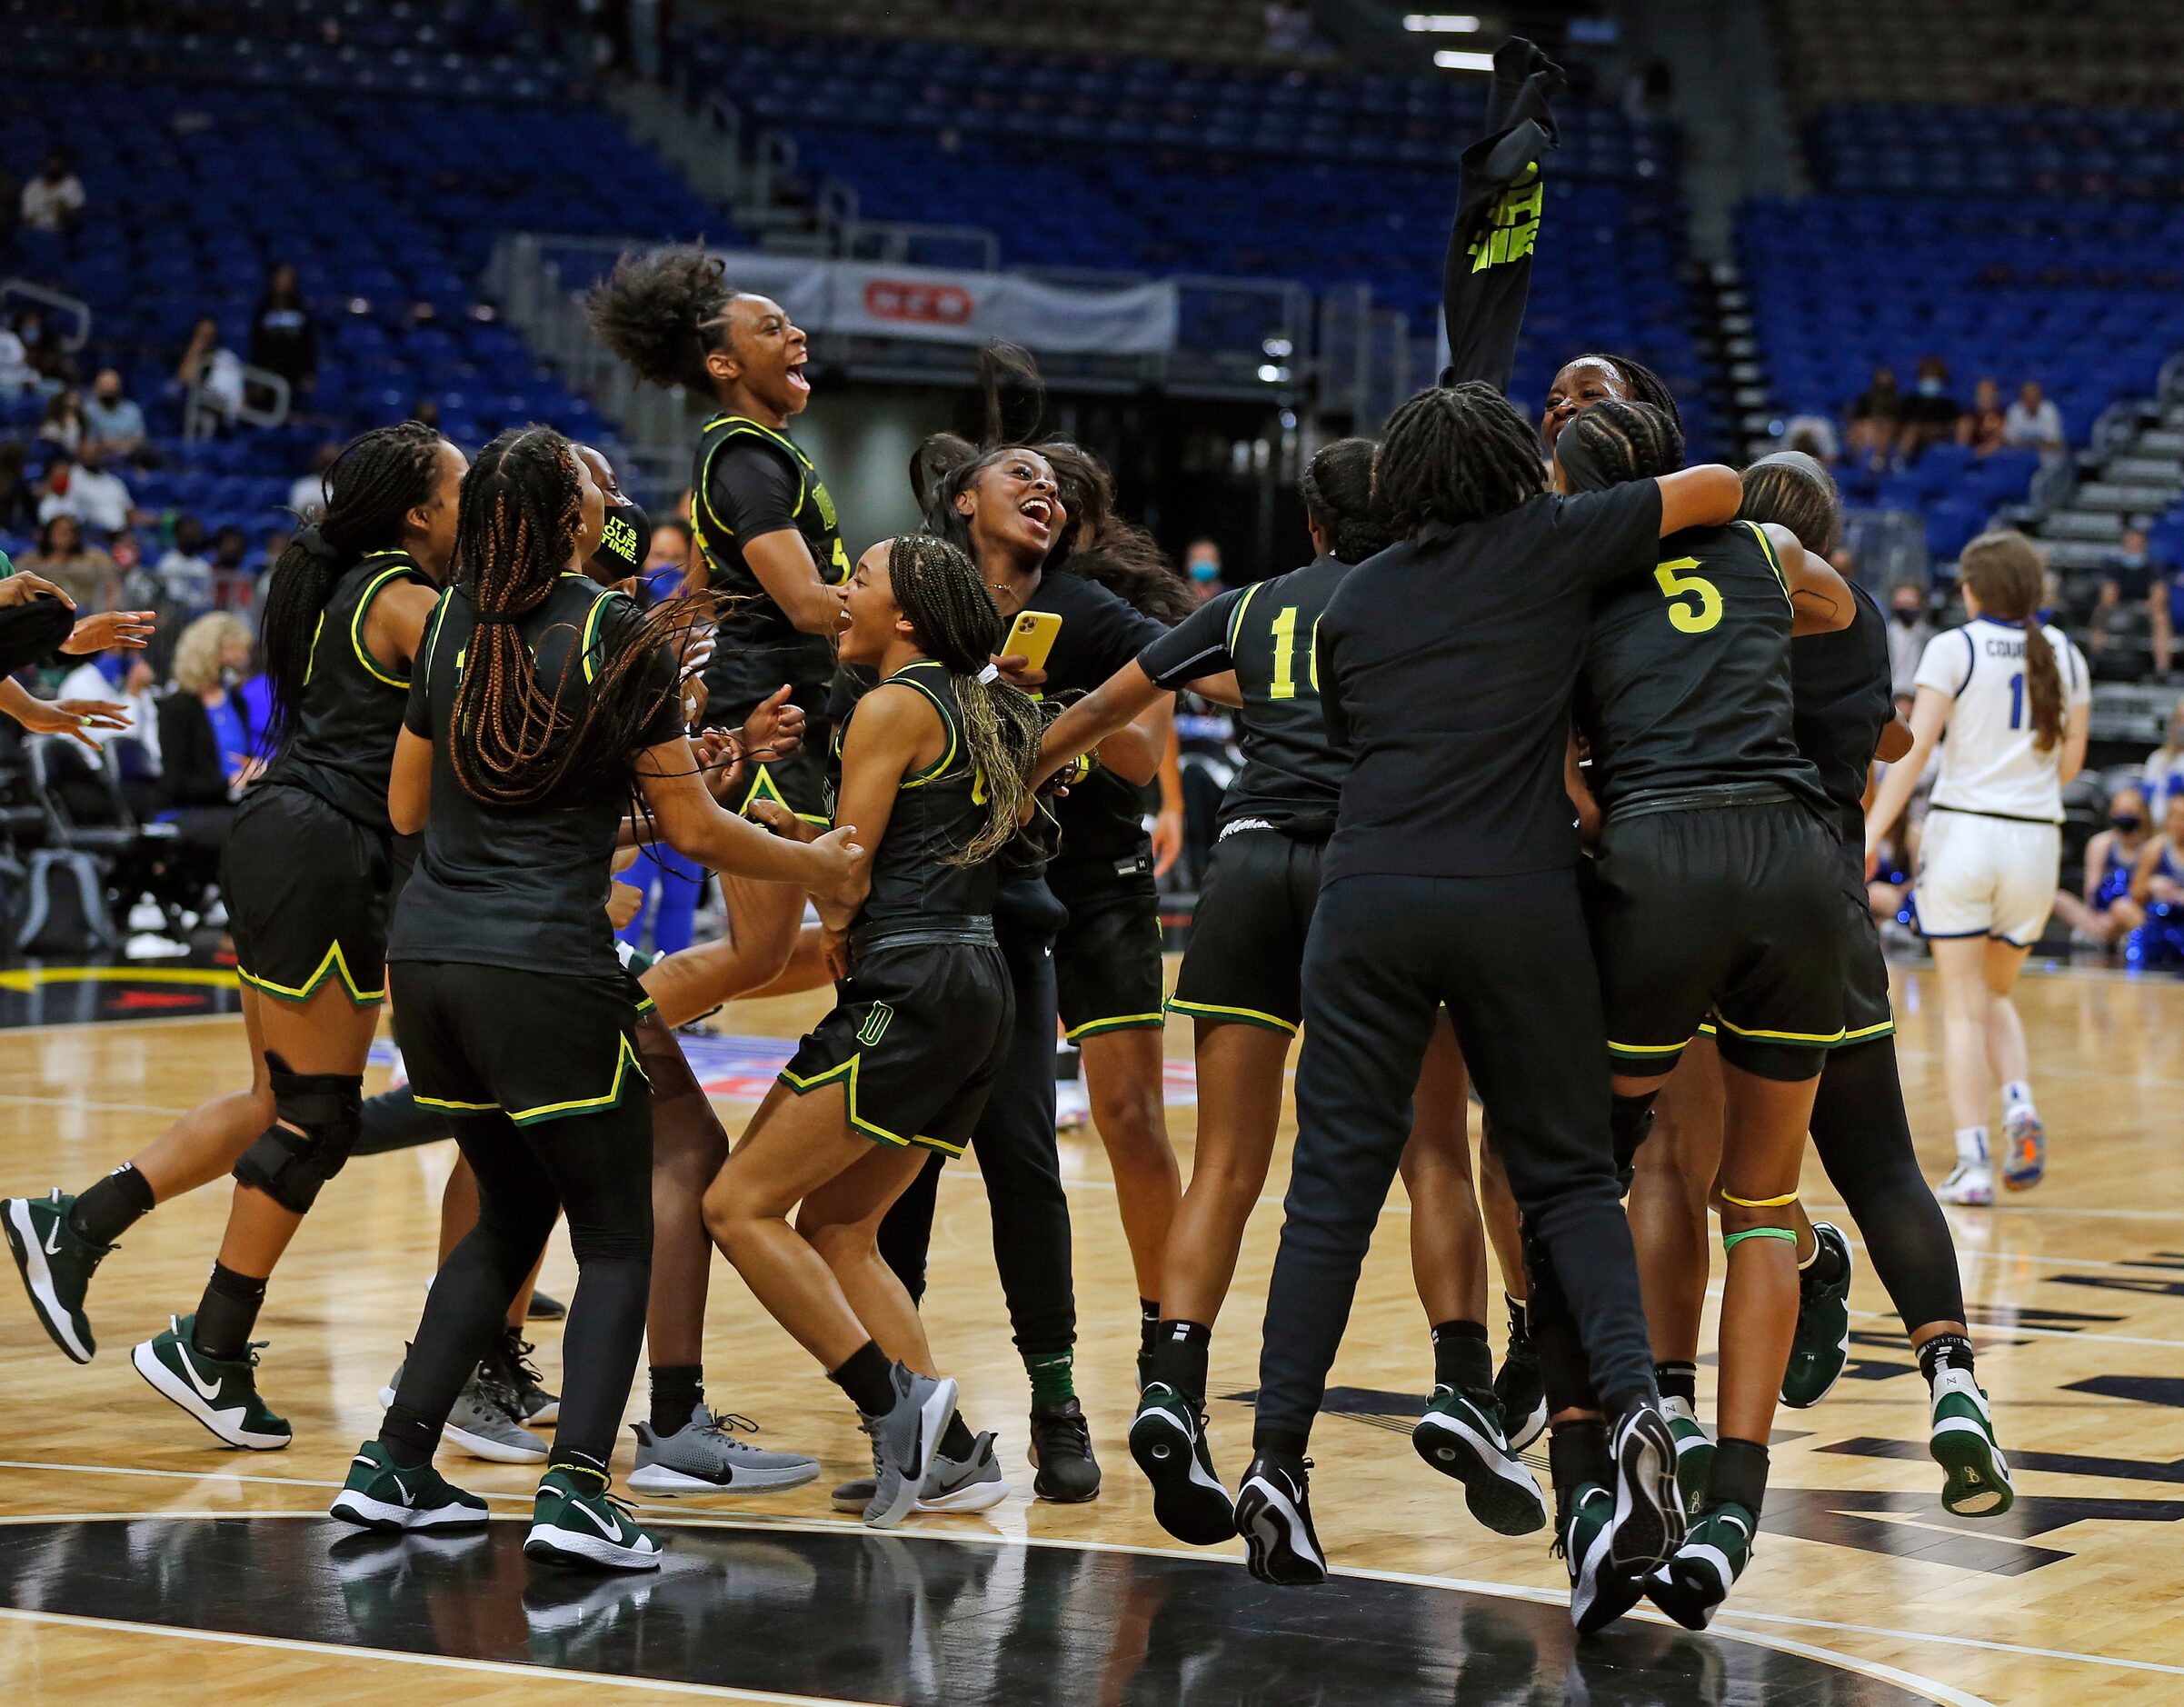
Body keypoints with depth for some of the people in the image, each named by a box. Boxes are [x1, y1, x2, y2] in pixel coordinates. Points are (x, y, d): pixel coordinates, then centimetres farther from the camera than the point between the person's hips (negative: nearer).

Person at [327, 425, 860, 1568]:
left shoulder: (452, 626, 9)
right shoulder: (620, 637, -7)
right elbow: (694, 831, -4)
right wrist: (813, 866, 11)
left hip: (426, 958, 6)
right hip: (544, 970, -6)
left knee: (509, 1216, 22)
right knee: (615, 1240, 3)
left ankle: (395, 1464, 16)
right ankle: (575, 1489, -13)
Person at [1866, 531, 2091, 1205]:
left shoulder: (1953, 649, -5)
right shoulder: (2063, 654, 7)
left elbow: (1915, 747, -11)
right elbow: (2070, 762, 10)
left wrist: (1870, 832, -11)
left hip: (1964, 831, -3)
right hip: (2037, 839, 3)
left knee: (1963, 1008, 3)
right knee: (1995, 995, 20)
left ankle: (1973, 1161, -5)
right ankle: (2020, 1106, -6)